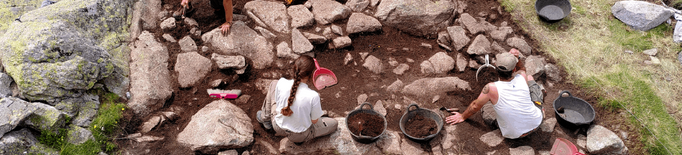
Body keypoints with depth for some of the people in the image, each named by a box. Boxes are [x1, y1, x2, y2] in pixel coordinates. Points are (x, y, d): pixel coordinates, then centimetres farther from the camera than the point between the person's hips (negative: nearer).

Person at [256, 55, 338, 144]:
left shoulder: (281, 83, -25)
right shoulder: (313, 96, -34)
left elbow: (277, 101, -4)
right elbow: (314, 121, -17)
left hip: (277, 127, 3)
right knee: (334, 123, 19)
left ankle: (265, 118, 35)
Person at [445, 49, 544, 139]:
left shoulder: (491, 88, -30)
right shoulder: (522, 78, -22)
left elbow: (475, 106, -12)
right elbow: (522, 69, 6)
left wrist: (462, 117, 4)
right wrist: (517, 59, -13)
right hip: (536, 123, 2)